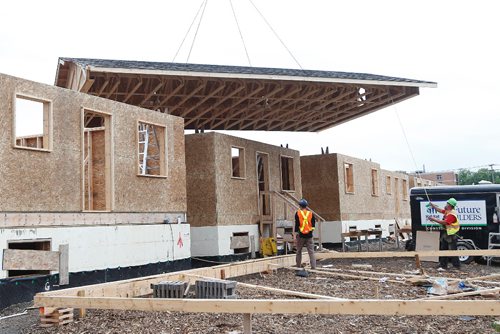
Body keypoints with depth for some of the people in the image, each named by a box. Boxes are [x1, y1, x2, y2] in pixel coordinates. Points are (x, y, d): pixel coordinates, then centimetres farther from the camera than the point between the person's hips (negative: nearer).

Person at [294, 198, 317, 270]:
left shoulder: (298, 213, -3)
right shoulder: (311, 213, 3)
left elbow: (297, 225, -7)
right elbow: (313, 225, 5)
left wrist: (295, 235, -5)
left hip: (301, 235, -1)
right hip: (309, 235, 1)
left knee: (299, 251, 13)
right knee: (311, 252, 2)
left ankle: (298, 266, 18)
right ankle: (313, 267, -4)